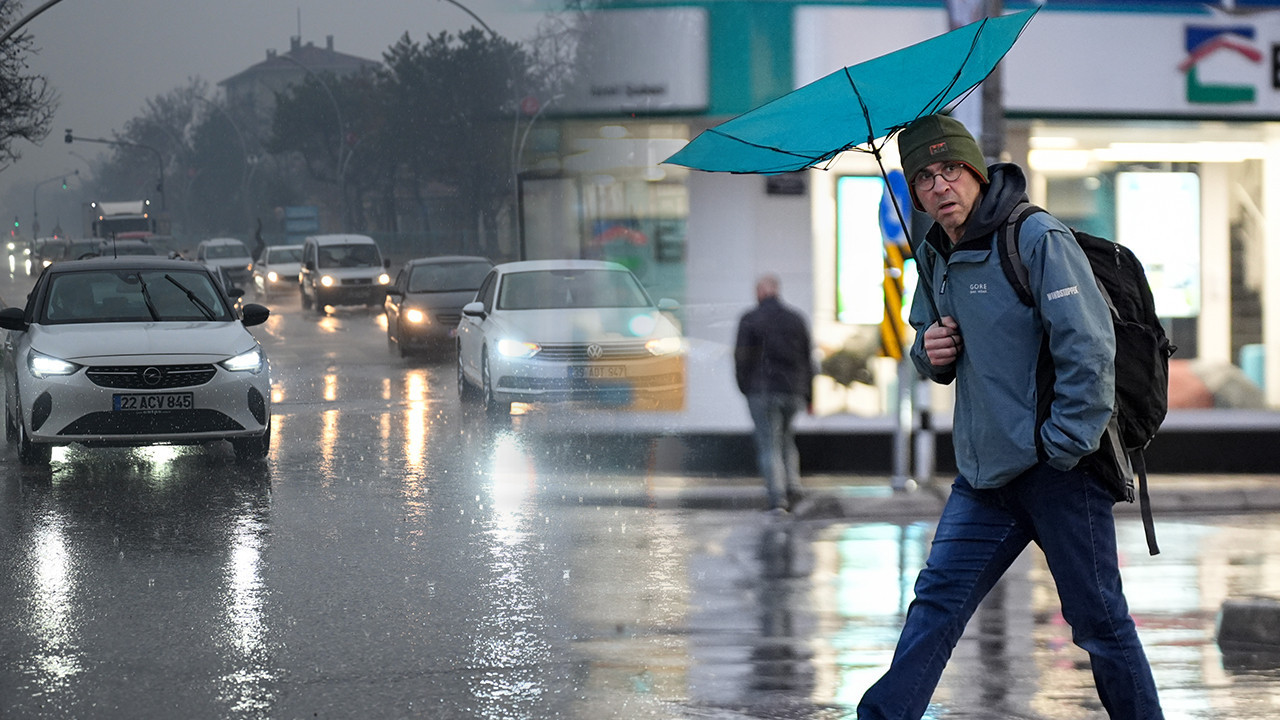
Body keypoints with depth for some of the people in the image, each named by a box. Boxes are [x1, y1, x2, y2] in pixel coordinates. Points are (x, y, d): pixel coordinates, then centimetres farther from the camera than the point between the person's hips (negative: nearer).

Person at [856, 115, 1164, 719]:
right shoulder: (934, 256, 11)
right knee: (937, 599, 4)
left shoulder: (1037, 238, -12)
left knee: (1098, 619, 1)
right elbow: (928, 342, 26)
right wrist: (928, 351, 1)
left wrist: (1064, 447, -19)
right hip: (984, 473, 7)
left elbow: (1089, 347, -17)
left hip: (1059, 467, -6)